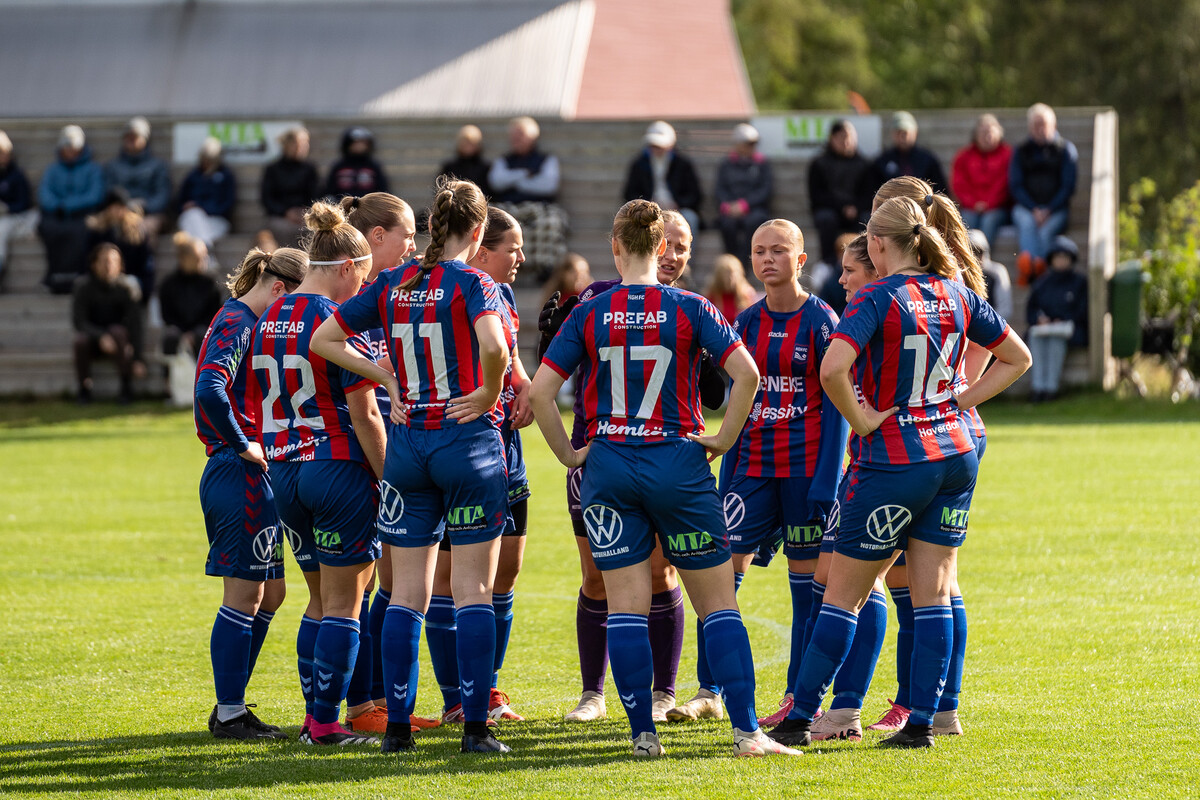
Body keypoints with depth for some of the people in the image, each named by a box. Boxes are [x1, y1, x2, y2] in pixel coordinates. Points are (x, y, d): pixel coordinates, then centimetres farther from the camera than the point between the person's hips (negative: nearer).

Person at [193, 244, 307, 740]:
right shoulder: (237, 324, -14)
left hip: (250, 477, 10)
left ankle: (231, 707, 18)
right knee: (244, 596, -4)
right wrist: (243, 445, -18)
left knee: (268, 595, 13)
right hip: (241, 475, -10)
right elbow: (210, 391, -28)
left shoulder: (242, 323, 17)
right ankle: (230, 714, 1)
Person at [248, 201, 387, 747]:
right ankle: (327, 724, -2)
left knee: (320, 604, 16)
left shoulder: (268, 320, 9)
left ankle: (312, 716, 16)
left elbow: (257, 405, 15)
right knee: (342, 606, 0)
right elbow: (363, 414, -15)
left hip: (284, 472, 7)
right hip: (340, 469, -7)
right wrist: (389, 477, -9)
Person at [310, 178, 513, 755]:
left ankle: (397, 725, 8)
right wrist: (489, 394, -10)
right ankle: (475, 727, -2)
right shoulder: (473, 284, -9)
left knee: (407, 593, 8)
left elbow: (323, 340, 10)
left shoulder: (392, 285, 6)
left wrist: (387, 379, 9)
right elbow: (494, 346, -28)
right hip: (468, 444, -4)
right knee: (473, 588, 0)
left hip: (407, 444, 4)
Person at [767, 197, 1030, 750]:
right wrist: (957, 403, 10)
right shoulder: (957, 297, 5)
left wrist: (861, 418, -13)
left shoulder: (877, 299, -13)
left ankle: (800, 717, 9)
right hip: (956, 455, 6)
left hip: (894, 460, -6)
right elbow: (1016, 359, 15)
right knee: (933, 592, 8)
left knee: (844, 594, 3)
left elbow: (832, 368, -28)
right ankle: (922, 720, 6)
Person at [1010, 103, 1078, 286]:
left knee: (1047, 228, -34)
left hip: (1055, 208, 0)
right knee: (1026, 222, -35)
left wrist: (1048, 210, -8)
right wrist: (1033, 209, -8)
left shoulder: (1066, 150, 12)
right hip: (1026, 207, 0)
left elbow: (1068, 185, 5)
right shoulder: (1021, 152, 17)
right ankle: (1028, 263, -59)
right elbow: (1015, 186, 9)